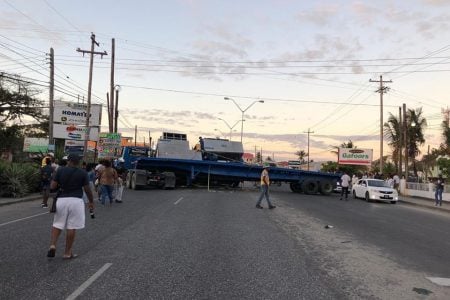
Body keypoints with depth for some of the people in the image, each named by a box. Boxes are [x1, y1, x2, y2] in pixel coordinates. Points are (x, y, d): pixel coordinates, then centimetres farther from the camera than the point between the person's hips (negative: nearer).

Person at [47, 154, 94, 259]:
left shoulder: (60, 170, 1)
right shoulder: (83, 173, -1)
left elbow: (52, 186, -1)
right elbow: (87, 189, 2)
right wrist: (91, 201, 14)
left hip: (62, 200, 2)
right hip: (76, 200, -1)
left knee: (57, 224, 18)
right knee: (71, 227, 4)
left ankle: (52, 245, 0)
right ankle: (67, 252, 11)